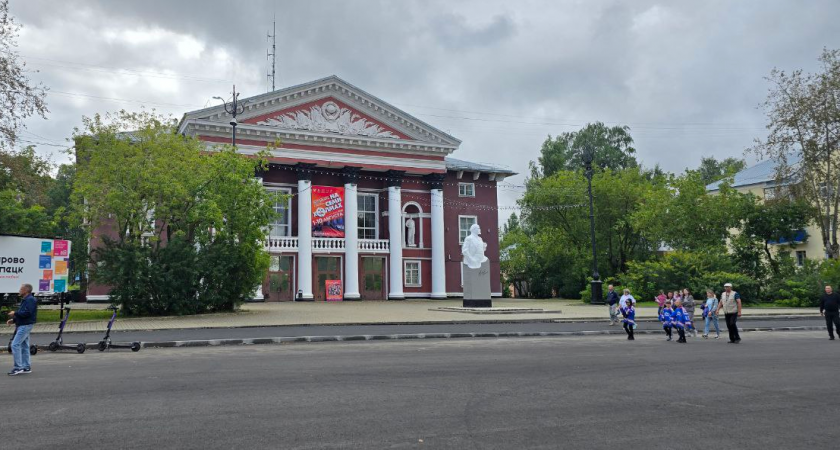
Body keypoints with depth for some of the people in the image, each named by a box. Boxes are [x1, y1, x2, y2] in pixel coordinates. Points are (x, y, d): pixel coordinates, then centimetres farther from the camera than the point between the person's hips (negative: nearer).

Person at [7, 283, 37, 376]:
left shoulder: (30, 300, -14)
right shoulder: (26, 300, 19)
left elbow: (27, 313, -25)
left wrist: (15, 314, -13)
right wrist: (13, 320, 11)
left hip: (25, 326, -11)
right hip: (23, 325, 11)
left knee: (15, 345, -12)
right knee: (24, 346, 12)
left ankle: (18, 367, -10)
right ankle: (26, 367, 16)